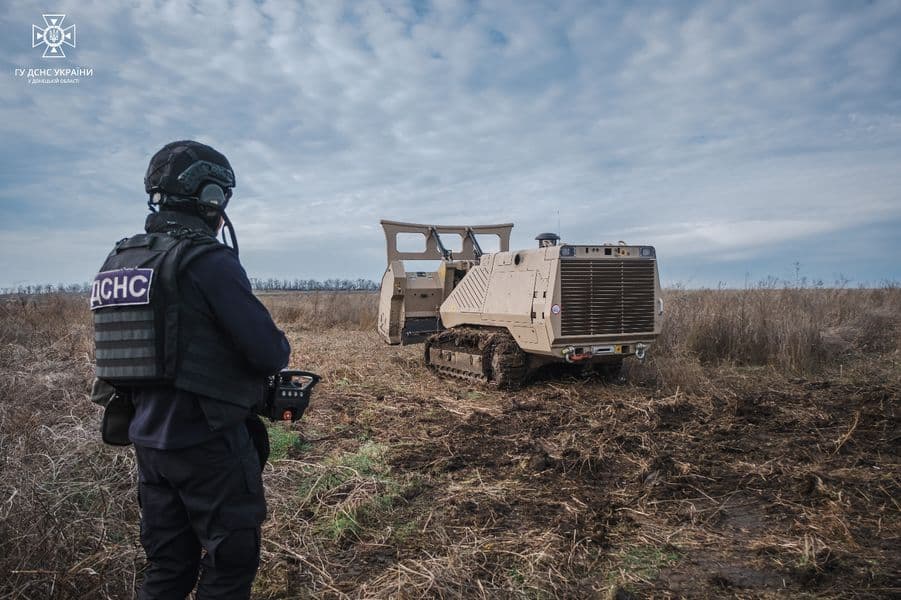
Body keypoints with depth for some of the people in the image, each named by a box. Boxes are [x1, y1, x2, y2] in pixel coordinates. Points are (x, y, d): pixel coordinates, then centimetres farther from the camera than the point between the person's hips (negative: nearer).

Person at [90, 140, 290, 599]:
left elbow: (126, 350, 14)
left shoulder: (119, 261, 7)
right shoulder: (208, 260, -18)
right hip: (209, 443, -8)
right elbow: (269, 353, -20)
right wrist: (280, 349, 2)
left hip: (148, 439, 8)